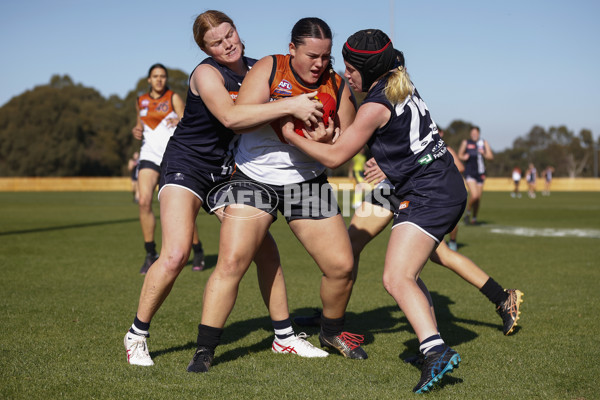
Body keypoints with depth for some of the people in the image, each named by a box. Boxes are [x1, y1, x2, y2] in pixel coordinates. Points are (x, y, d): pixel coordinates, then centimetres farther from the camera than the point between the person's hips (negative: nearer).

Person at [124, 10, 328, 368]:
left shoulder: (257, 69, 3)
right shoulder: (207, 74, -18)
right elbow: (230, 117, -36)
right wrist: (289, 106, -38)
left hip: (227, 174, 6)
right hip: (187, 167, -6)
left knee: (264, 248, 0)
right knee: (175, 255, -21)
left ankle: (284, 336, 13)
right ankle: (137, 336, -2)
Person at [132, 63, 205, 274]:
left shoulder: (174, 98, 1)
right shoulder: (141, 102, 13)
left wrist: (180, 123, -28)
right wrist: (137, 131, 4)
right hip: (149, 155, 3)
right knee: (144, 201, -16)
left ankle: (198, 252, 15)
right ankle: (150, 254, -5)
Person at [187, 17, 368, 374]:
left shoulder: (337, 87, 2)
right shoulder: (269, 68, -5)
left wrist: (326, 139, -20)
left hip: (307, 183, 3)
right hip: (254, 179, -3)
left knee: (341, 265, 0)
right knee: (231, 262, -14)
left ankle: (332, 332, 27)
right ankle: (205, 348, -3)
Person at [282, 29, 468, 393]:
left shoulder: (376, 106, -13)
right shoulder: (403, 89, 13)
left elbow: (334, 157, -8)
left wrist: (292, 136, 1)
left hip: (428, 194, -10)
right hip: (448, 188, 10)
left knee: (396, 278, -19)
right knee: (408, 274, 20)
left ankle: (436, 350, -31)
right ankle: (432, 344, 24)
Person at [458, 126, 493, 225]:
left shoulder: (484, 143, 7)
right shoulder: (466, 143, 2)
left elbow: (491, 156, 3)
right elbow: (459, 155, 12)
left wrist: (484, 153, -17)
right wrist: (463, 157, -11)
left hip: (480, 173, 3)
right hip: (469, 173, -3)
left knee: (478, 198, 6)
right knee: (474, 195, -20)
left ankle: (474, 218, 24)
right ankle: (468, 213, 6)